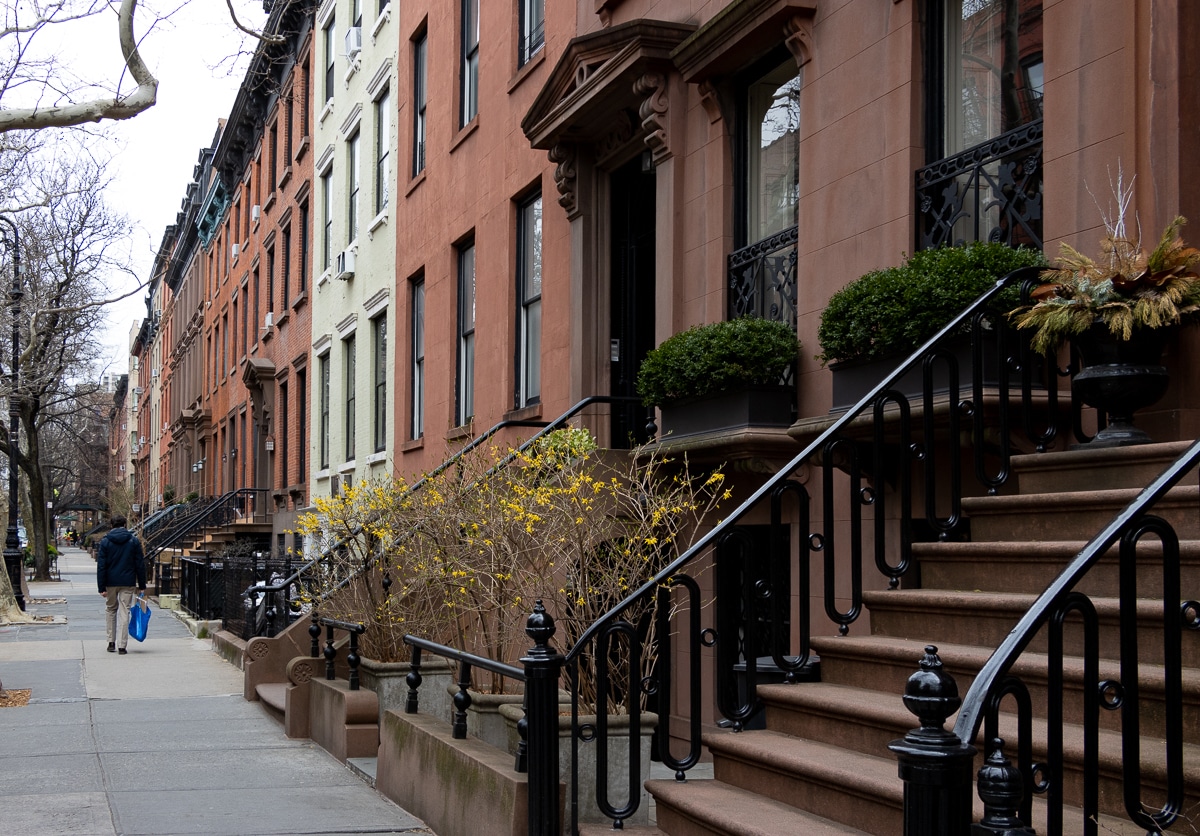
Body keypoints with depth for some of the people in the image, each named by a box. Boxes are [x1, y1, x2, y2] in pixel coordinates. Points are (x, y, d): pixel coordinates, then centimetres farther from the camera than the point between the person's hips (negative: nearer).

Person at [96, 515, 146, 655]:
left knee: (110, 609, 17)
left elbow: (101, 566, -5)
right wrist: (142, 586, 7)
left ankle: (111, 642, 16)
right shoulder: (134, 541, 1)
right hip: (128, 583, 0)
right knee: (124, 612, 1)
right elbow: (140, 565, 2)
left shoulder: (105, 542, -2)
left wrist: (102, 587, -4)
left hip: (111, 582, 0)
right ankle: (122, 646, -2)